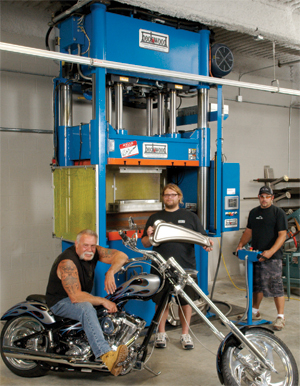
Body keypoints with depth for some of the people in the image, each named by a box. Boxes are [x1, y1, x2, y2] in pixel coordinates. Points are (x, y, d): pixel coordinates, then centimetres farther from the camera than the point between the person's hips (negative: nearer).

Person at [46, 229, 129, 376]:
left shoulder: (94, 252, -5)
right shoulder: (67, 262, -27)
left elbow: (121, 256, -10)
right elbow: (75, 297, -32)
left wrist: (110, 272, -28)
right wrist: (103, 301, -30)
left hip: (82, 296, 9)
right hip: (61, 302, -8)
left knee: (113, 308, -5)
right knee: (87, 309, -37)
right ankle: (106, 355, -48)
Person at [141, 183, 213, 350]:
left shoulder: (190, 217, 12)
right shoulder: (155, 218, 13)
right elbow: (145, 243, 12)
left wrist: (206, 243, -13)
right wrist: (149, 236, -11)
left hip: (185, 267, 0)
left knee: (186, 301, 5)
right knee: (161, 301, 5)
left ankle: (185, 334, 20)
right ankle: (161, 333, 22)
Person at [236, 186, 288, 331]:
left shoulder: (278, 212, -5)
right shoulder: (253, 212, 14)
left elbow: (282, 235, -12)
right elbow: (249, 231, 20)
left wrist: (271, 251, -24)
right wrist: (241, 245, 4)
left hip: (272, 257, -6)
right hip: (255, 255, 6)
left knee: (276, 286, -5)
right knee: (257, 285, 16)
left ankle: (280, 317, 5)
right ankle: (255, 312, 29)